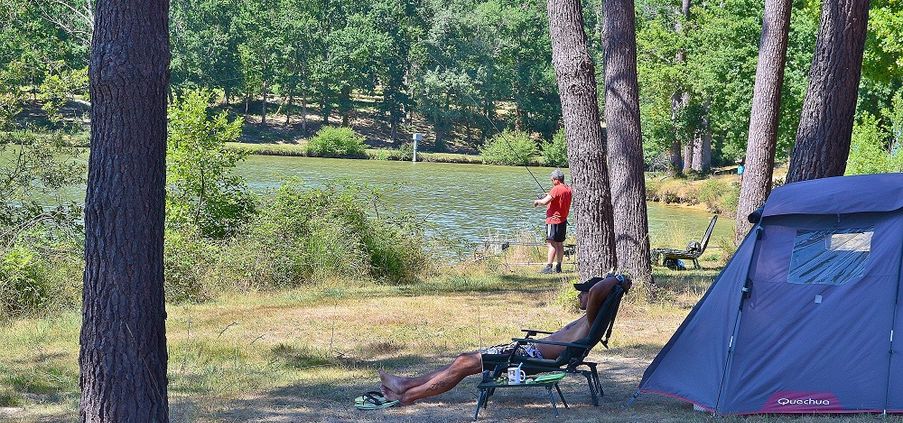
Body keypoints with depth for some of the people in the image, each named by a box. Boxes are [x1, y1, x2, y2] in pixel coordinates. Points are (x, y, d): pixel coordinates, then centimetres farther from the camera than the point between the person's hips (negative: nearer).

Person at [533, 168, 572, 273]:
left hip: (553, 219, -9)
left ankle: (548, 267, -15)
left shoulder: (556, 189, -16)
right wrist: (549, 197, 18)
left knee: (552, 244, -11)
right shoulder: (568, 189, 10)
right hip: (563, 220, 9)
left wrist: (537, 201, -2)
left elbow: (545, 202, -21)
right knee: (560, 244, 12)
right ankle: (558, 267, 15)